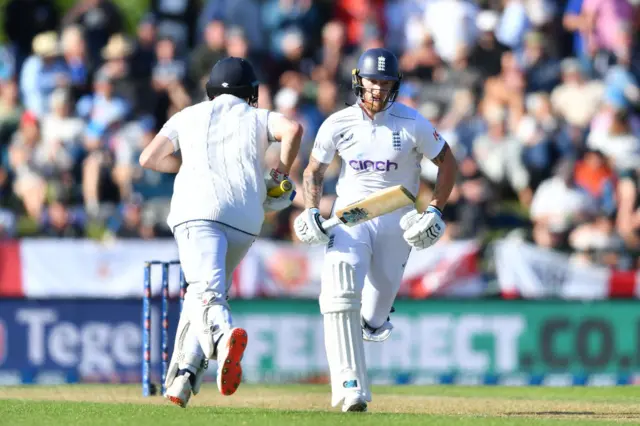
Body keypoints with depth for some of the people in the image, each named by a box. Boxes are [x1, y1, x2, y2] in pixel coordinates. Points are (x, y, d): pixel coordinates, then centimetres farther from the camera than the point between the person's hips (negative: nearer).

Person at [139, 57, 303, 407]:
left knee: (206, 290, -22)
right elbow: (293, 129, 0)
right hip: (245, 219, 2)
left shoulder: (189, 116, 24)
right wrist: (282, 173, 12)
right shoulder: (257, 117, 21)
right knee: (205, 290, 20)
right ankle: (183, 378, 11)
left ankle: (223, 336, -55)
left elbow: (148, 158, 20)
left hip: (198, 210, -2)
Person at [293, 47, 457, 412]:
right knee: (340, 290, -23)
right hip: (350, 217, 0)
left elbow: (448, 163, 2)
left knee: (383, 288, 7)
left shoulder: (412, 124, -10)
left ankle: (374, 322, 51)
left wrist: (436, 211, -8)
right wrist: (311, 211, -8)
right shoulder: (338, 124, -6)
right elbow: (314, 171, 8)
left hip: (397, 220, 0)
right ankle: (351, 386, -27)